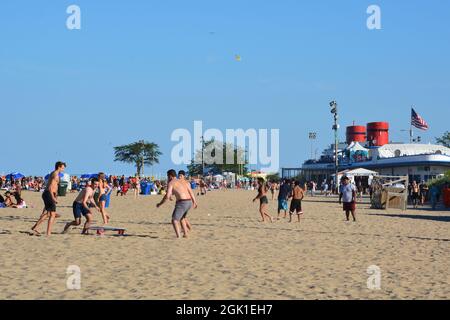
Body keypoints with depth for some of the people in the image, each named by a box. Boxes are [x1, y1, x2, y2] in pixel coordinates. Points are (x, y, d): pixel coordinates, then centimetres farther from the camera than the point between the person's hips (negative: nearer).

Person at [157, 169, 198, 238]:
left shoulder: (171, 183, -3)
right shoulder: (182, 182, 21)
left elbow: (167, 196, -11)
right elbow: (191, 192, 23)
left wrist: (160, 204, 2)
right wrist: (194, 202, 29)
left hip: (182, 203, -8)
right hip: (189, 202, 8)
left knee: (174, 220, -7)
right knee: (181, 218, 30)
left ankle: (178, 236, -22)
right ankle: (186, 233, 33)